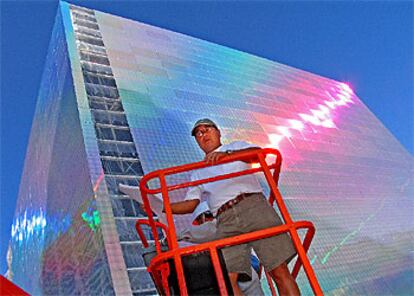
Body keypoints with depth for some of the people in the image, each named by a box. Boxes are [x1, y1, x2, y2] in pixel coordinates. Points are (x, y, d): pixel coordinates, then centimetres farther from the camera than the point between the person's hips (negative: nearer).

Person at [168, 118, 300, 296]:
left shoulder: (237, 146, 22)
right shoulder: (198, 172, 31)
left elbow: (258, 153, -1)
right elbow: (190, 204, 22)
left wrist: (226, 154, -17)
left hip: (253, 207, -2)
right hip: (226, 222, 2)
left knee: (280, 272, -9)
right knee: (227, 278, -17)